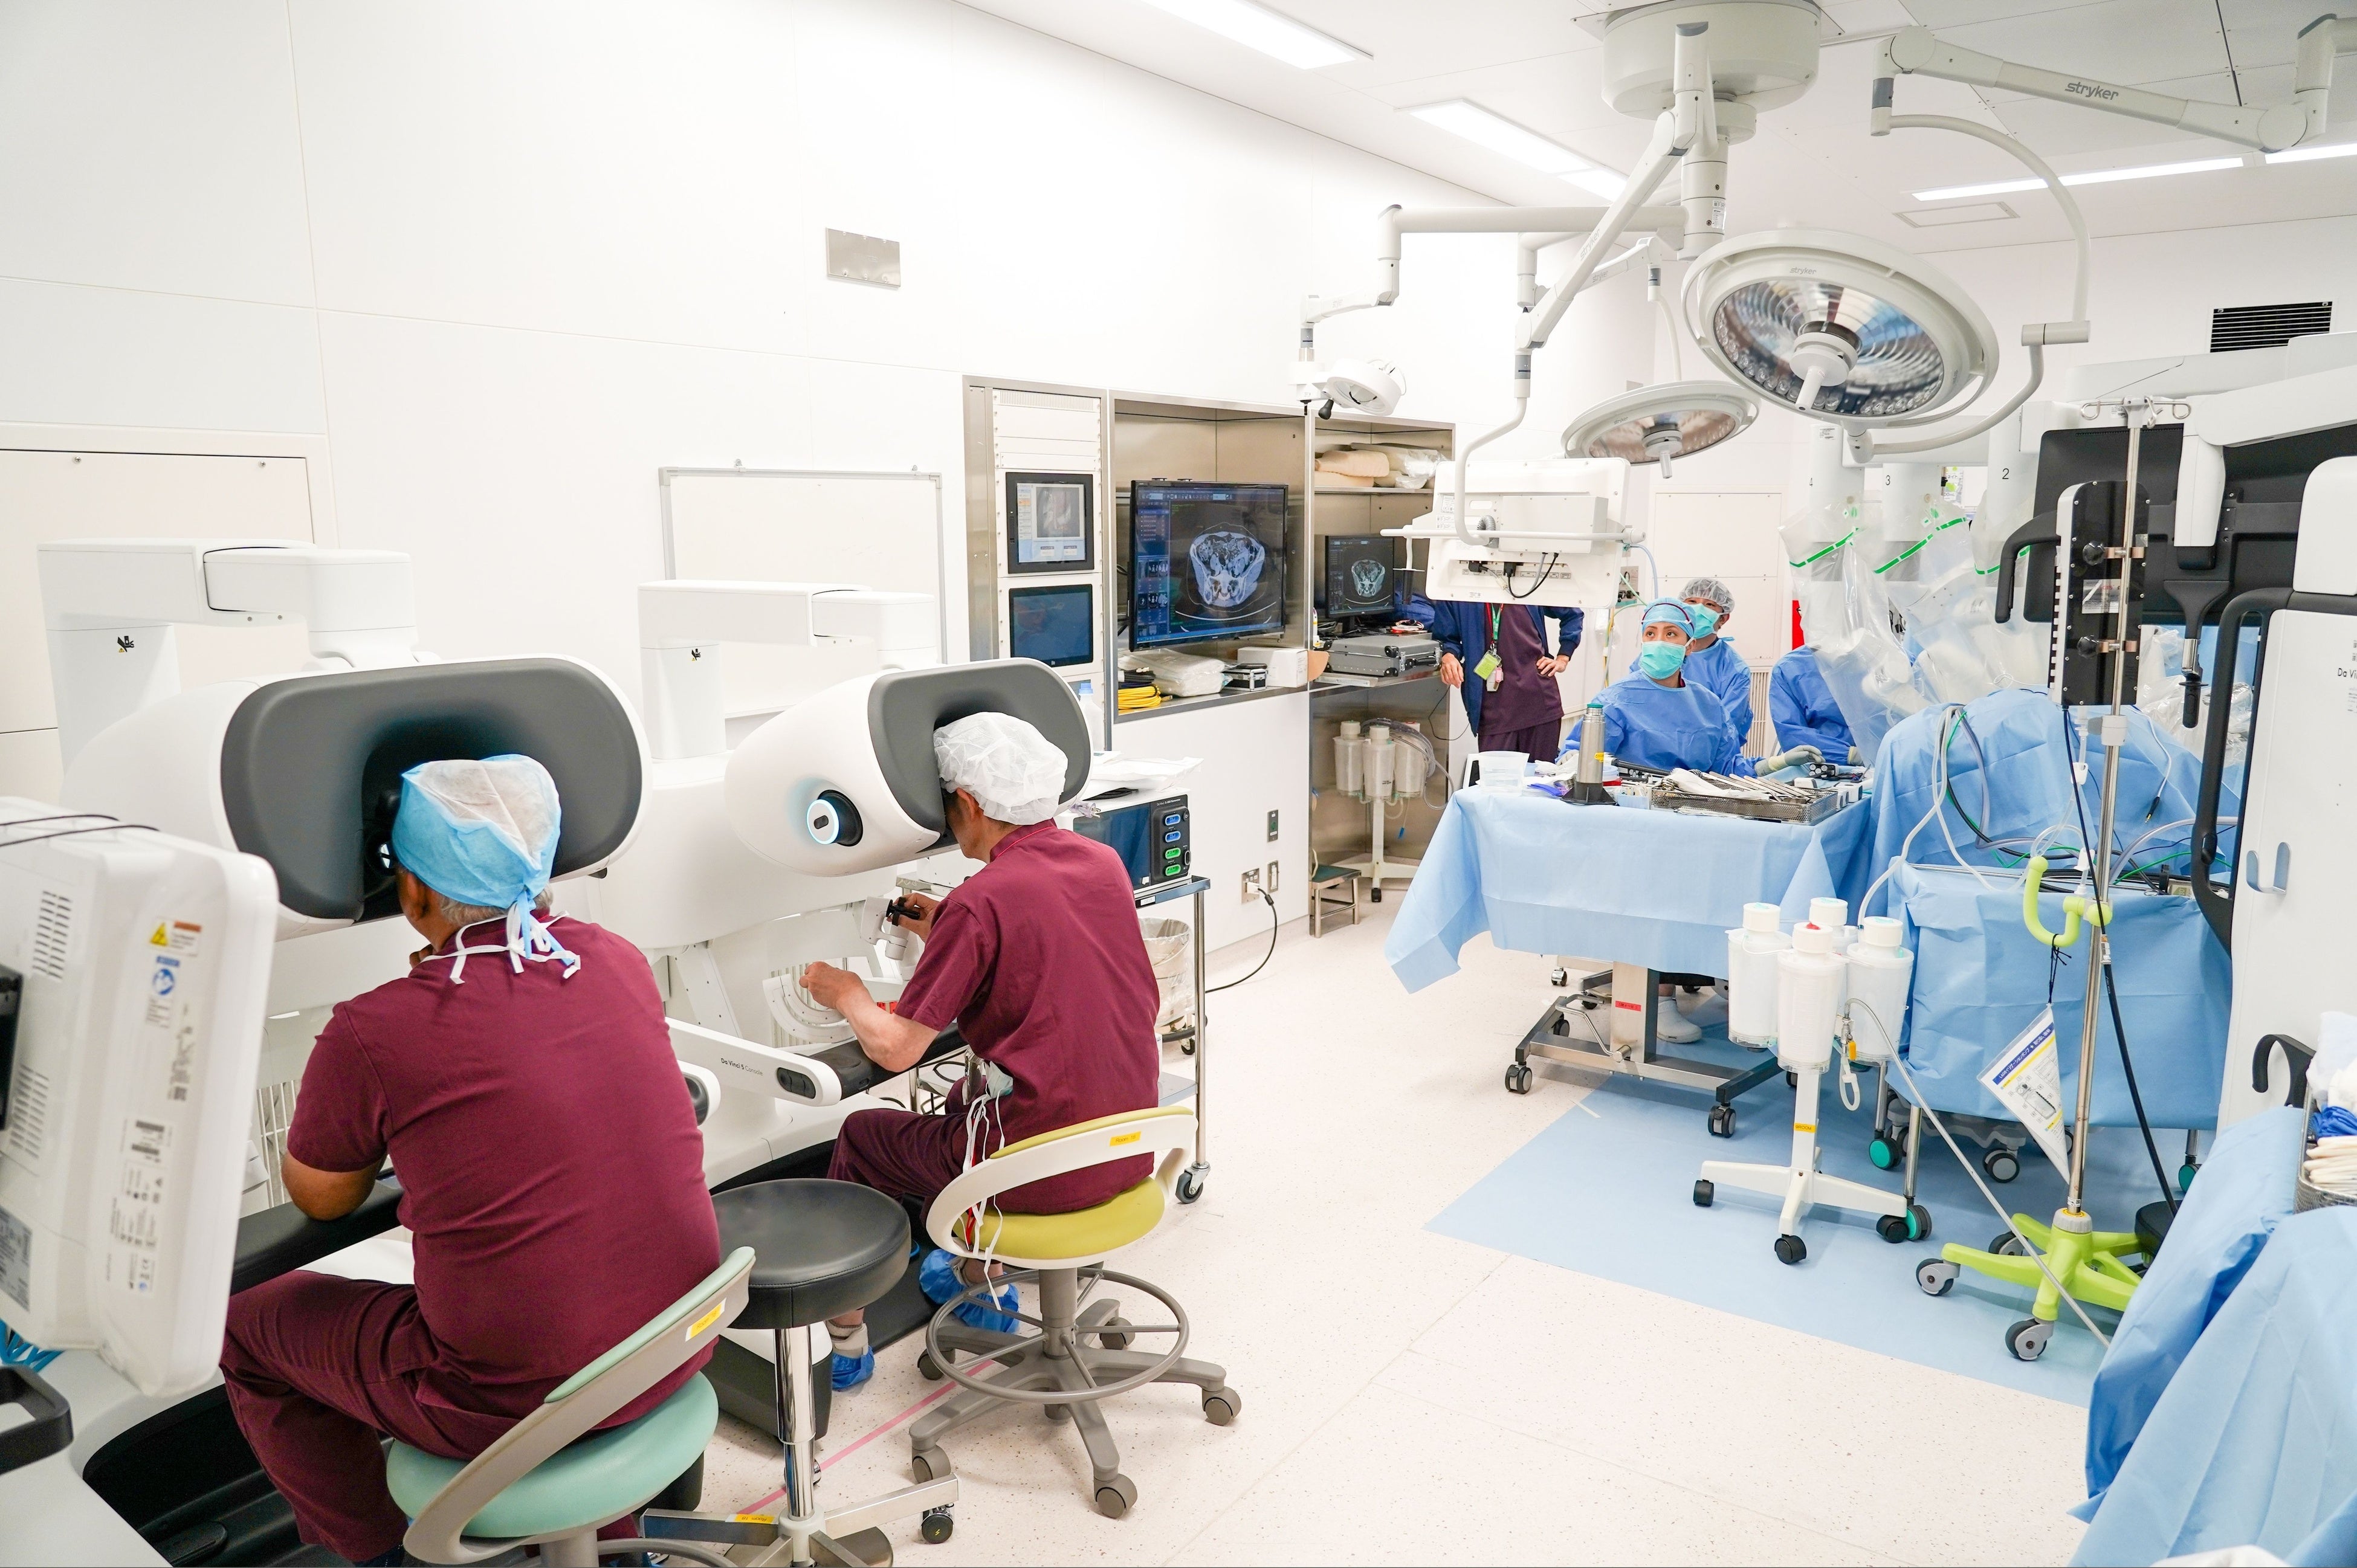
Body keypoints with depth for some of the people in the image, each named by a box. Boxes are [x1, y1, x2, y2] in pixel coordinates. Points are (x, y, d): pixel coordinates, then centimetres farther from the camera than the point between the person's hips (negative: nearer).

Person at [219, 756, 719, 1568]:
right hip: (678, 1350, 5)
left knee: (248, 1328, 17)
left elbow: (319, 1197, 4)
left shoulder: (371, 1035, -17)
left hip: (514, 1405, -4)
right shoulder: (617, 961, -3)